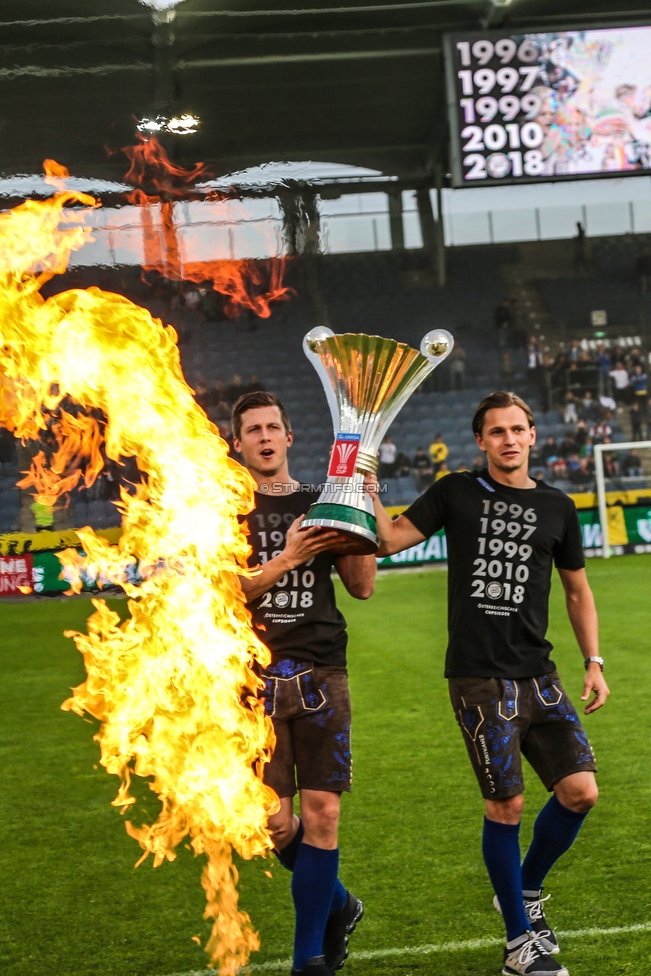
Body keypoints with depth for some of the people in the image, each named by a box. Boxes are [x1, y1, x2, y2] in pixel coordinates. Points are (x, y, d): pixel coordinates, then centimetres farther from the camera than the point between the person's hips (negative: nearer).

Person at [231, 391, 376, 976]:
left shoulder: (321, 504, 13)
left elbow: (362, 587, 8)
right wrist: (284, 560, -16)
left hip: (322, 675, 2)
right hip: (254, 680, -1)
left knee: (322, 812, -4)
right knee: (277, 823, -2)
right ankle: (338, 905, 27)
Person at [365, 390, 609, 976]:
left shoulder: (557, 508, 10)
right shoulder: (456, 494, 3)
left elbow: (577, 591, 18)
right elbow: (390, 540, -4)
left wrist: (594, 663, 11)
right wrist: (368, 488, -17)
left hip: (538, 675, 4)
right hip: (479, 679, -3)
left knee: (580, 792, -4)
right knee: (506, 806, -3)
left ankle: (526, 890, 24)